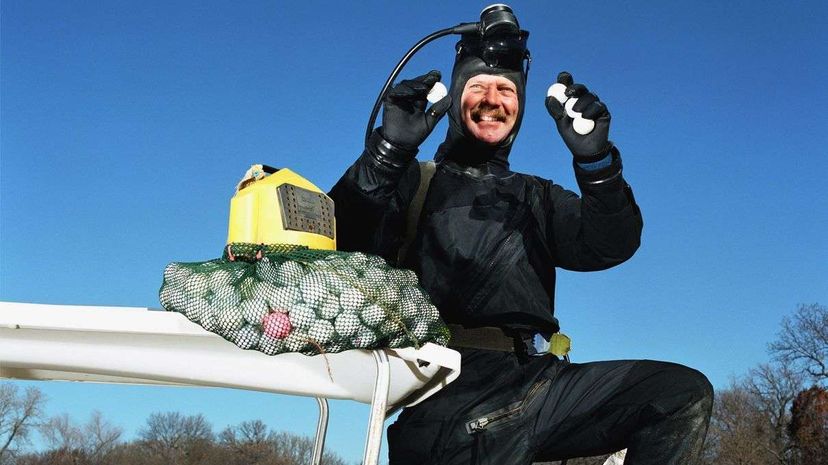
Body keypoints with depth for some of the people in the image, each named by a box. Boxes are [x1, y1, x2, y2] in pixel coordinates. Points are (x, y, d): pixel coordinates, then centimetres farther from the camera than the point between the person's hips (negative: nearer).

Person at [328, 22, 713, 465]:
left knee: (685, 393, -11)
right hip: (449, 382, -5)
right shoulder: (414, 182, 16)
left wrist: (596, 162, -7)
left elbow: (609, 247, 9)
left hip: (534, 375, 6)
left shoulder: (538, 198, 27)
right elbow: (343, 240, -3)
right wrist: (389, 150, -14)